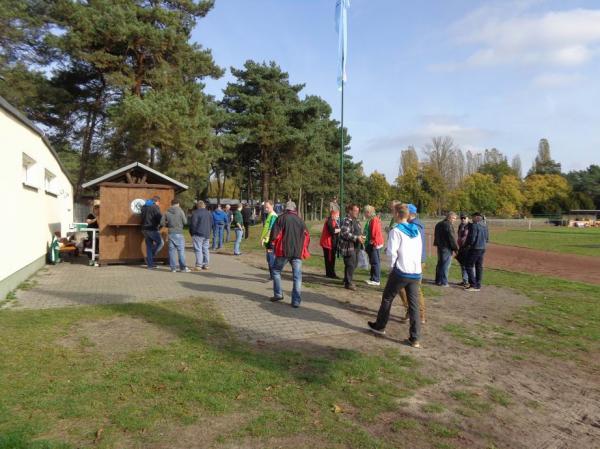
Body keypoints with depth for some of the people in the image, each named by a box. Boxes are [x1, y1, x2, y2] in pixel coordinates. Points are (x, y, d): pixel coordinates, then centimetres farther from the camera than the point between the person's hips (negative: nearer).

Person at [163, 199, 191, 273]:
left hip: (171, 233, 4)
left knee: (172, 250, 8)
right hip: (179, 233, -4)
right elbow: (185, 222, -5)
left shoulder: (167, 212, 4)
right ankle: (183, 267, 1)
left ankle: (173, 267, 10)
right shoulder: (180, 211, -6)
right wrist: (185, 217, 15)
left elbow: (163, 223, 3)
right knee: (181, 250, 1)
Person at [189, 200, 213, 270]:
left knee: (198, 250, -5)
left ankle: (199, 265, -7)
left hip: (198, 234, -6)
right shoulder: (209, 213, 13)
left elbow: (193, 224, -11)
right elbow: (211, 224, 17)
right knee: (205, 249, 12)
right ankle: (206, 265, 14)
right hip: (207, 234, 7)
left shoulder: (195, 213, -9)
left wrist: (192, 233, 1)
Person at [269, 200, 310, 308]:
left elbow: (275, 233, -6)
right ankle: (296, 301, 1)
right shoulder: (300, 220, 13)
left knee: (276, 270, 17)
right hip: (298, 252, 3)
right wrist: (303, 250, 20)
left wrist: (272, 244, 7)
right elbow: (307, 236, 13)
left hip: (284, 251, -3)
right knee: (297, 276, 4)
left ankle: (278, 294, 13)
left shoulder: (281, 218, 1)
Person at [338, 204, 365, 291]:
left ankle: (347, 280, 31)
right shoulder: (346, 221, -14)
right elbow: (345, 233, -25)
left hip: (355, 247, 10)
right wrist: (356, 238, -24)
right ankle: (348, 283, 3)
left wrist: (361, 237, 6)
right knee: (350, 265, -8)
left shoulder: (356, 221, 16)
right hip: (348, 247, -10)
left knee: (354, 264, 15)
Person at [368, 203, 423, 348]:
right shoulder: (416, 230, 10)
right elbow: (420, 250, 13)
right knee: (414, 304, 6)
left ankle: (380, 326, 29)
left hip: (401, 272, -5)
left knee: (387, 299, 14)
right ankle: (415, 339, 5)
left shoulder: (396, 230, -9)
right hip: (416, 272, 5)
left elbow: (391, 252, -15)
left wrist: (392, 266, -2)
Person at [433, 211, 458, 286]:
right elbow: (451, 238, -17)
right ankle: (443, 282, -2)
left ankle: (438, 280, 22)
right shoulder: (448, 225, -16)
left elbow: (436, 236, 22)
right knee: (445, 265, -4)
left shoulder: (439, 224, 14)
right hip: (447, 248, -9)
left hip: (440, 247, 9)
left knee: (440, 264, 16)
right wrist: (456, 248, -11)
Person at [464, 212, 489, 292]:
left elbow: (472, 237, -19)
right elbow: (487, 238, 15)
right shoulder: (485, 226, 10)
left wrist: (469, 244, -2)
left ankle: (473, 285, -4)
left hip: (475, 248, -8)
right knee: (479, 267, 11)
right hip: (482, 249, 9)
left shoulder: (474, 225, -16)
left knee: (469, 266, -1)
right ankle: (478, 286, 15)